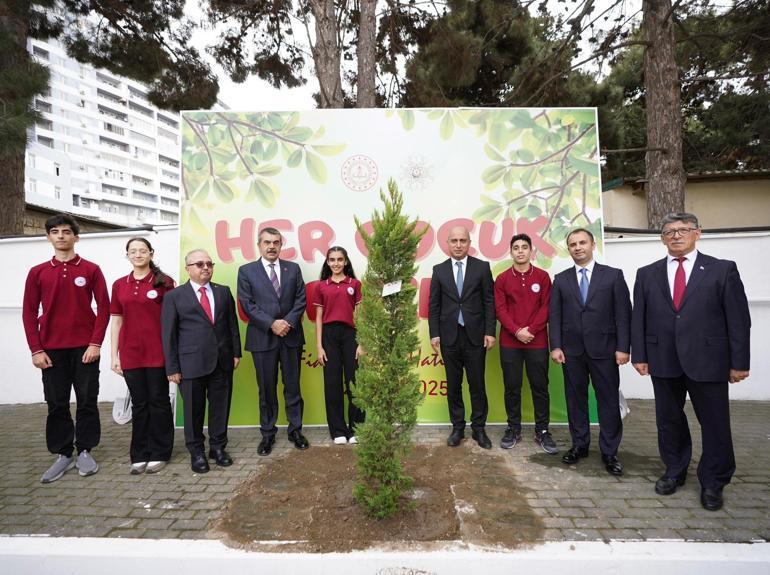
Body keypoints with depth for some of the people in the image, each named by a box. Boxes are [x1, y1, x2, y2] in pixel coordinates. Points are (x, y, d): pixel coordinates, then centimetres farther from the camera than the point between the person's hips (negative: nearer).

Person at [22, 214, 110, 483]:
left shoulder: (91, 270, 1)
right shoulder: (37, 273, 6)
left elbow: (103, 307, -1)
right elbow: (29, 313, 6)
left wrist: (95, 343, -8)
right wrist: (36, 350, -2)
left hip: (85, 348, -1)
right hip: (51, 350, 2)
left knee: (87, 401, 4)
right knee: (56, 404, 7)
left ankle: (85, 451, 17)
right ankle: (63, 454, 19)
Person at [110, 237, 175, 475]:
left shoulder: (164, 282, -3)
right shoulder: (120, 285, 9)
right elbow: (116, 321, 10)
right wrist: (114, 355, 6)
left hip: (157, 352, -3)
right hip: (131, 353, 3)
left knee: (158, 401, 6)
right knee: (139, 403, 11)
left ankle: (159, 453, 18)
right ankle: (140, 455, 22)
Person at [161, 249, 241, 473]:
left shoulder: (223, 292, 9)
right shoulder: (174, 296, 0)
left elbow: (232, 324, 11)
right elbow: (168, 334, -1)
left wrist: (236, 352, 6)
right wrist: (172, 367, -4)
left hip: (222, 361, 3)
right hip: (191, 363, -2)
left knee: (221, 407, 10)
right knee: (193, 410, 9)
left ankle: (218, 447, 28)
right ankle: (196, 451, 26)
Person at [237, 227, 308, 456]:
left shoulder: (293, 268, 8)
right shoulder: (246, 271, 3)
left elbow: (301, 299, 3)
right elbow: (247, 304, -5)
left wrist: (289, 322, -12)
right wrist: (272, 324, -14)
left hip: (291, 336, 2)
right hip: (263, 337, -1)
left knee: (293, 386, 9)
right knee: (266, 389, 8)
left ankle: (295, 430, 21)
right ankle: (267, 434, 20)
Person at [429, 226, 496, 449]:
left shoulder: (482, 267, 2)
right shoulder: (439, 270, 6)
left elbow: (489, 302, 0)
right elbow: (434, 305, 5)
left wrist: (490, 332, -6)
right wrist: (434, 334, -1)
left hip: (475, 335, -1)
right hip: (449, 336, 1)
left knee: (477, 384, 6)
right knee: (453, 385, 9)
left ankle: (479, 428, 19)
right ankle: (457, 427, 22)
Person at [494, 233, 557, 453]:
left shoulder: (542, 276, 5)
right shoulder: (502, 279, 5)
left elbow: (546, 307, 0)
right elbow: (500, 309, -1)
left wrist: (531, 330, -11)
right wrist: (517, 331, -13)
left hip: (537, 341, 0)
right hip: (510, 342, 0)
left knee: (540, 386, 5)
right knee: (512, 387, 6)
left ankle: (542, 431, 16)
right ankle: (513, 429, 18)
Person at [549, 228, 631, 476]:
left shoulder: (613, 275, 2)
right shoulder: (561, 279, 8)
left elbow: (623, 314, -2)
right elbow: (554, 316, 4)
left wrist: (622, 347, -8)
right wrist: (556, 346, -4)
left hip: (604, 349, -2)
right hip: (572, 350, 2)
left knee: (609, 400, 3)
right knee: (575, 399, 10)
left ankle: (609, 452, 16)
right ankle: (579, 445, 23)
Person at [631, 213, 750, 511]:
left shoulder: (723, 270, 0)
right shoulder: (647, 274, 7)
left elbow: (739, 318, -2)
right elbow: (638, 318, 6)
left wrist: (739, 362, -5)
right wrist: (639, 355, 2)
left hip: (708, 360, -2)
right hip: (663, 361, 2)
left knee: (715, 424, 8)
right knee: (669, 420, 14)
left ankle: (712, 483, 27)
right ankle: (675, 471, 33)